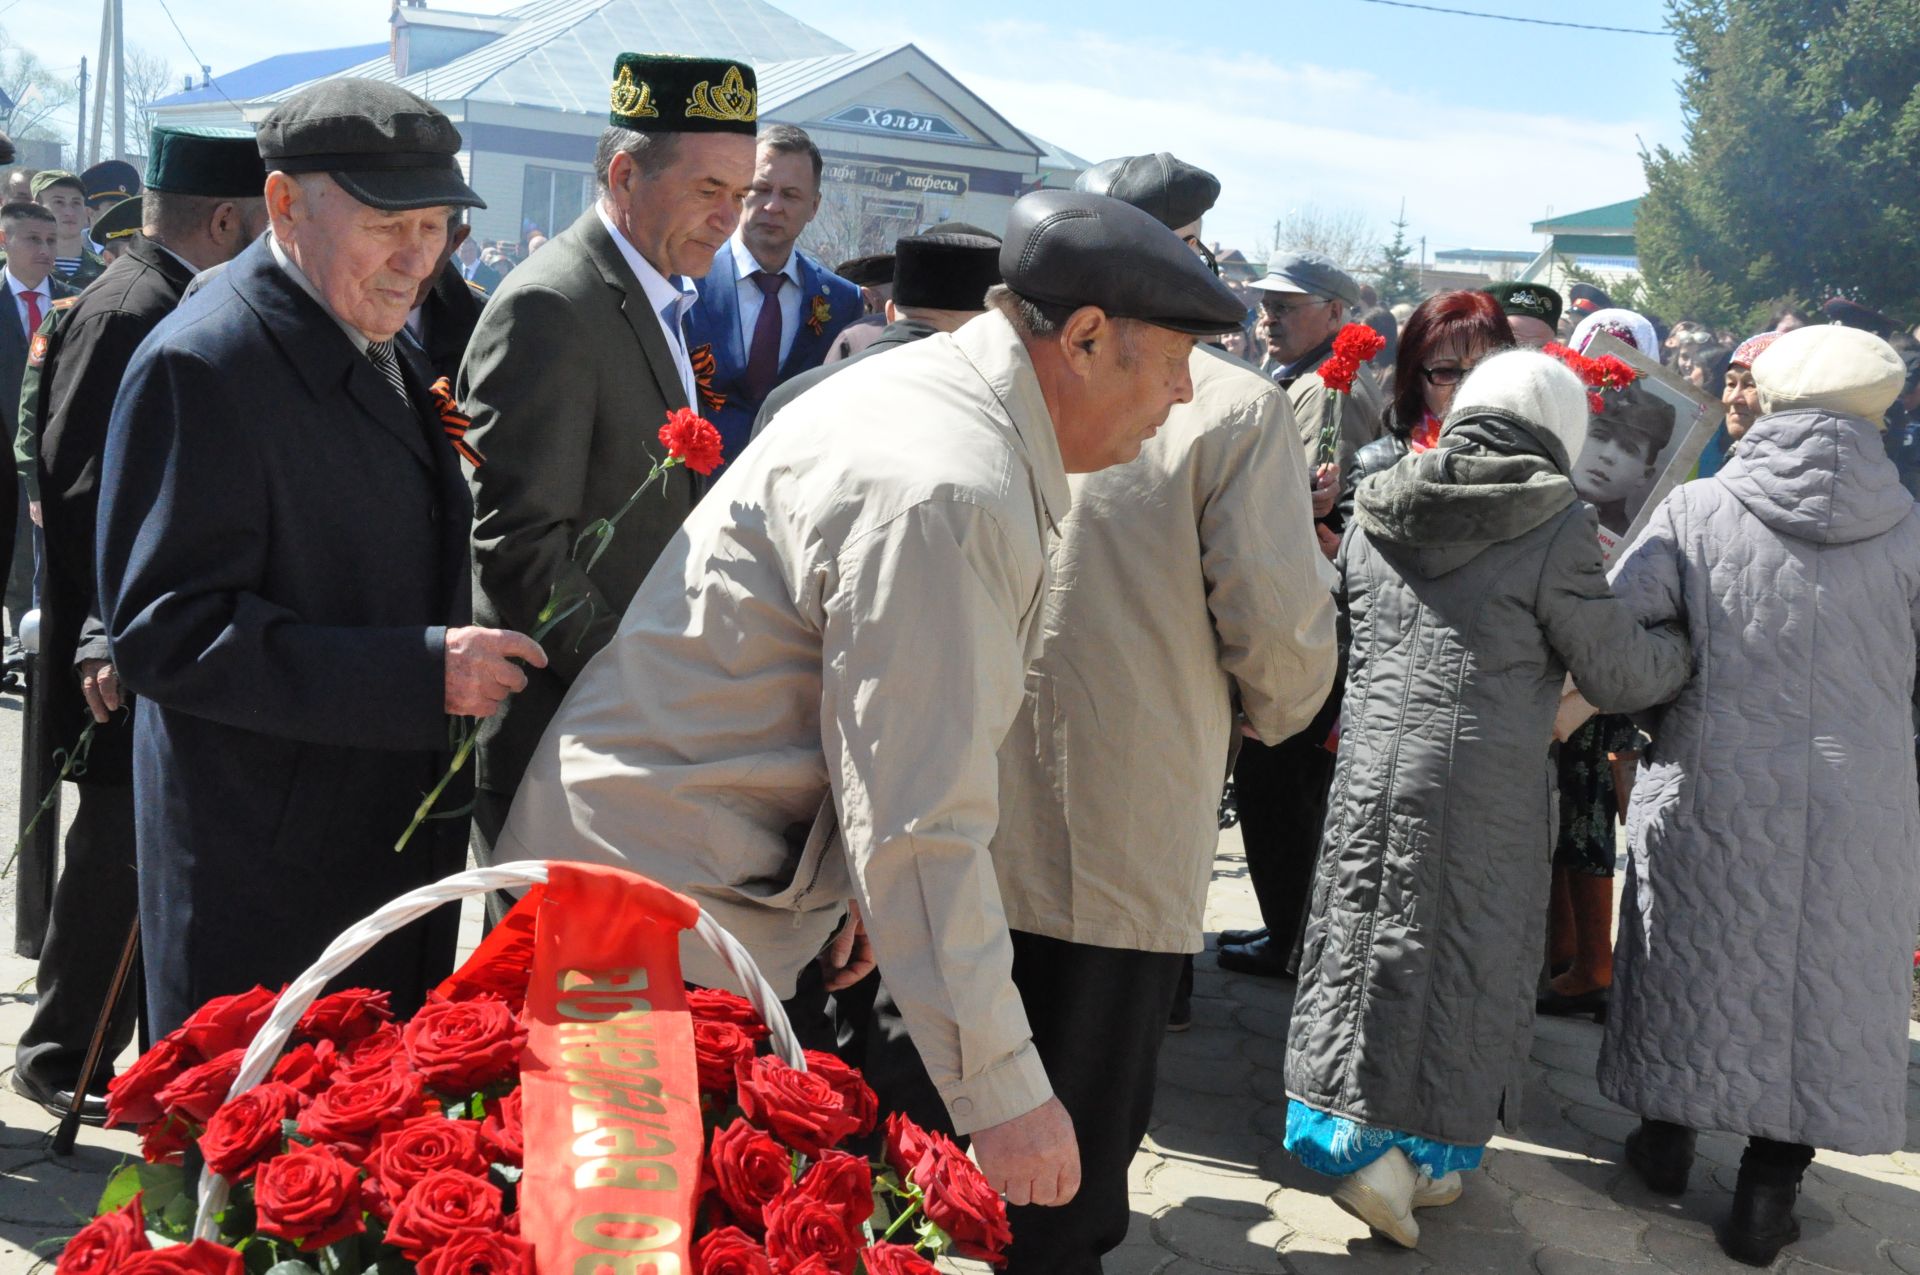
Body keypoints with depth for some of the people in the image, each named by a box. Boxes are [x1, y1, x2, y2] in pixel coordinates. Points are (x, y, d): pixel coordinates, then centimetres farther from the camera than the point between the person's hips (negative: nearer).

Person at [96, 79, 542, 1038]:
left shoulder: (378, 346, 11)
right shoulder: (199, 365, -17)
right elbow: (167, 634, -23)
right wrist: (422, 670, -27)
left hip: (396, 842, 8)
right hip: (264, 877, -8)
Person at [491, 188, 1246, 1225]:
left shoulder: (926, 384, 9)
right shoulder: (950, 496, -25)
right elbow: (920, 822, -26)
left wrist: (860, 882, 27)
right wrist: (1001, 1090, -21)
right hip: (659, 932, -10)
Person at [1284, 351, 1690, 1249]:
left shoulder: (1377, 517, 7)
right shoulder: (1553, 529, -8)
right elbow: (1622, 676, -2)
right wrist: (1689, 645, 19)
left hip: (1370, 763, 5)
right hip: (1483, 787, -4)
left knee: (1360, 944, 12)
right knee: (1461, 963, 7)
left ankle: (1342, 1135, 17)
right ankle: (1421, 1156, 13)